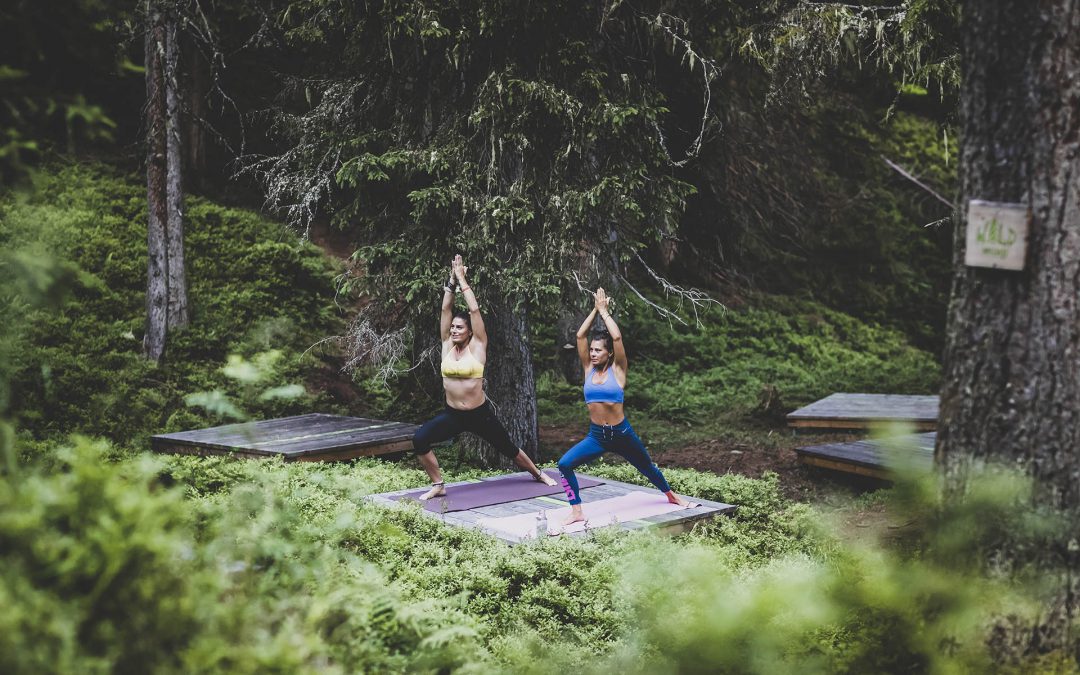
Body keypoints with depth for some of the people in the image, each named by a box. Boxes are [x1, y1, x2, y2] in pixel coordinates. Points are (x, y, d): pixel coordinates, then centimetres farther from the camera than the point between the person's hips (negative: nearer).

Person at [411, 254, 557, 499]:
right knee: (419, 440, -20)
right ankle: (438, 485, -6)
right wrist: (451, 281, -6)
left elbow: (474, 310, -16)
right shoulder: (447, 345, 1)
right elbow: (446, 309, -3)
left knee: (508, 448, 14)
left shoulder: (477, 346, -9)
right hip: (452, 414, 3)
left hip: (480, 414, -3)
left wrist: (463, 279, -11)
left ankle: (538, 474, 42)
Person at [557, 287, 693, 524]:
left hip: (622, 434, -2)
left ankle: (671, 495, 49)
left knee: (647, 468, 20)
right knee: (565, 464, -20)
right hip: (596, 436, 2)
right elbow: (580, 335, -6)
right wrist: (595, 309, -5)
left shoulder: (617, 370, -8)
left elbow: (617, 337, -21)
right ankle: (577, 511, -12)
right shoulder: (589, 369, 1)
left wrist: (604, 311, -12)